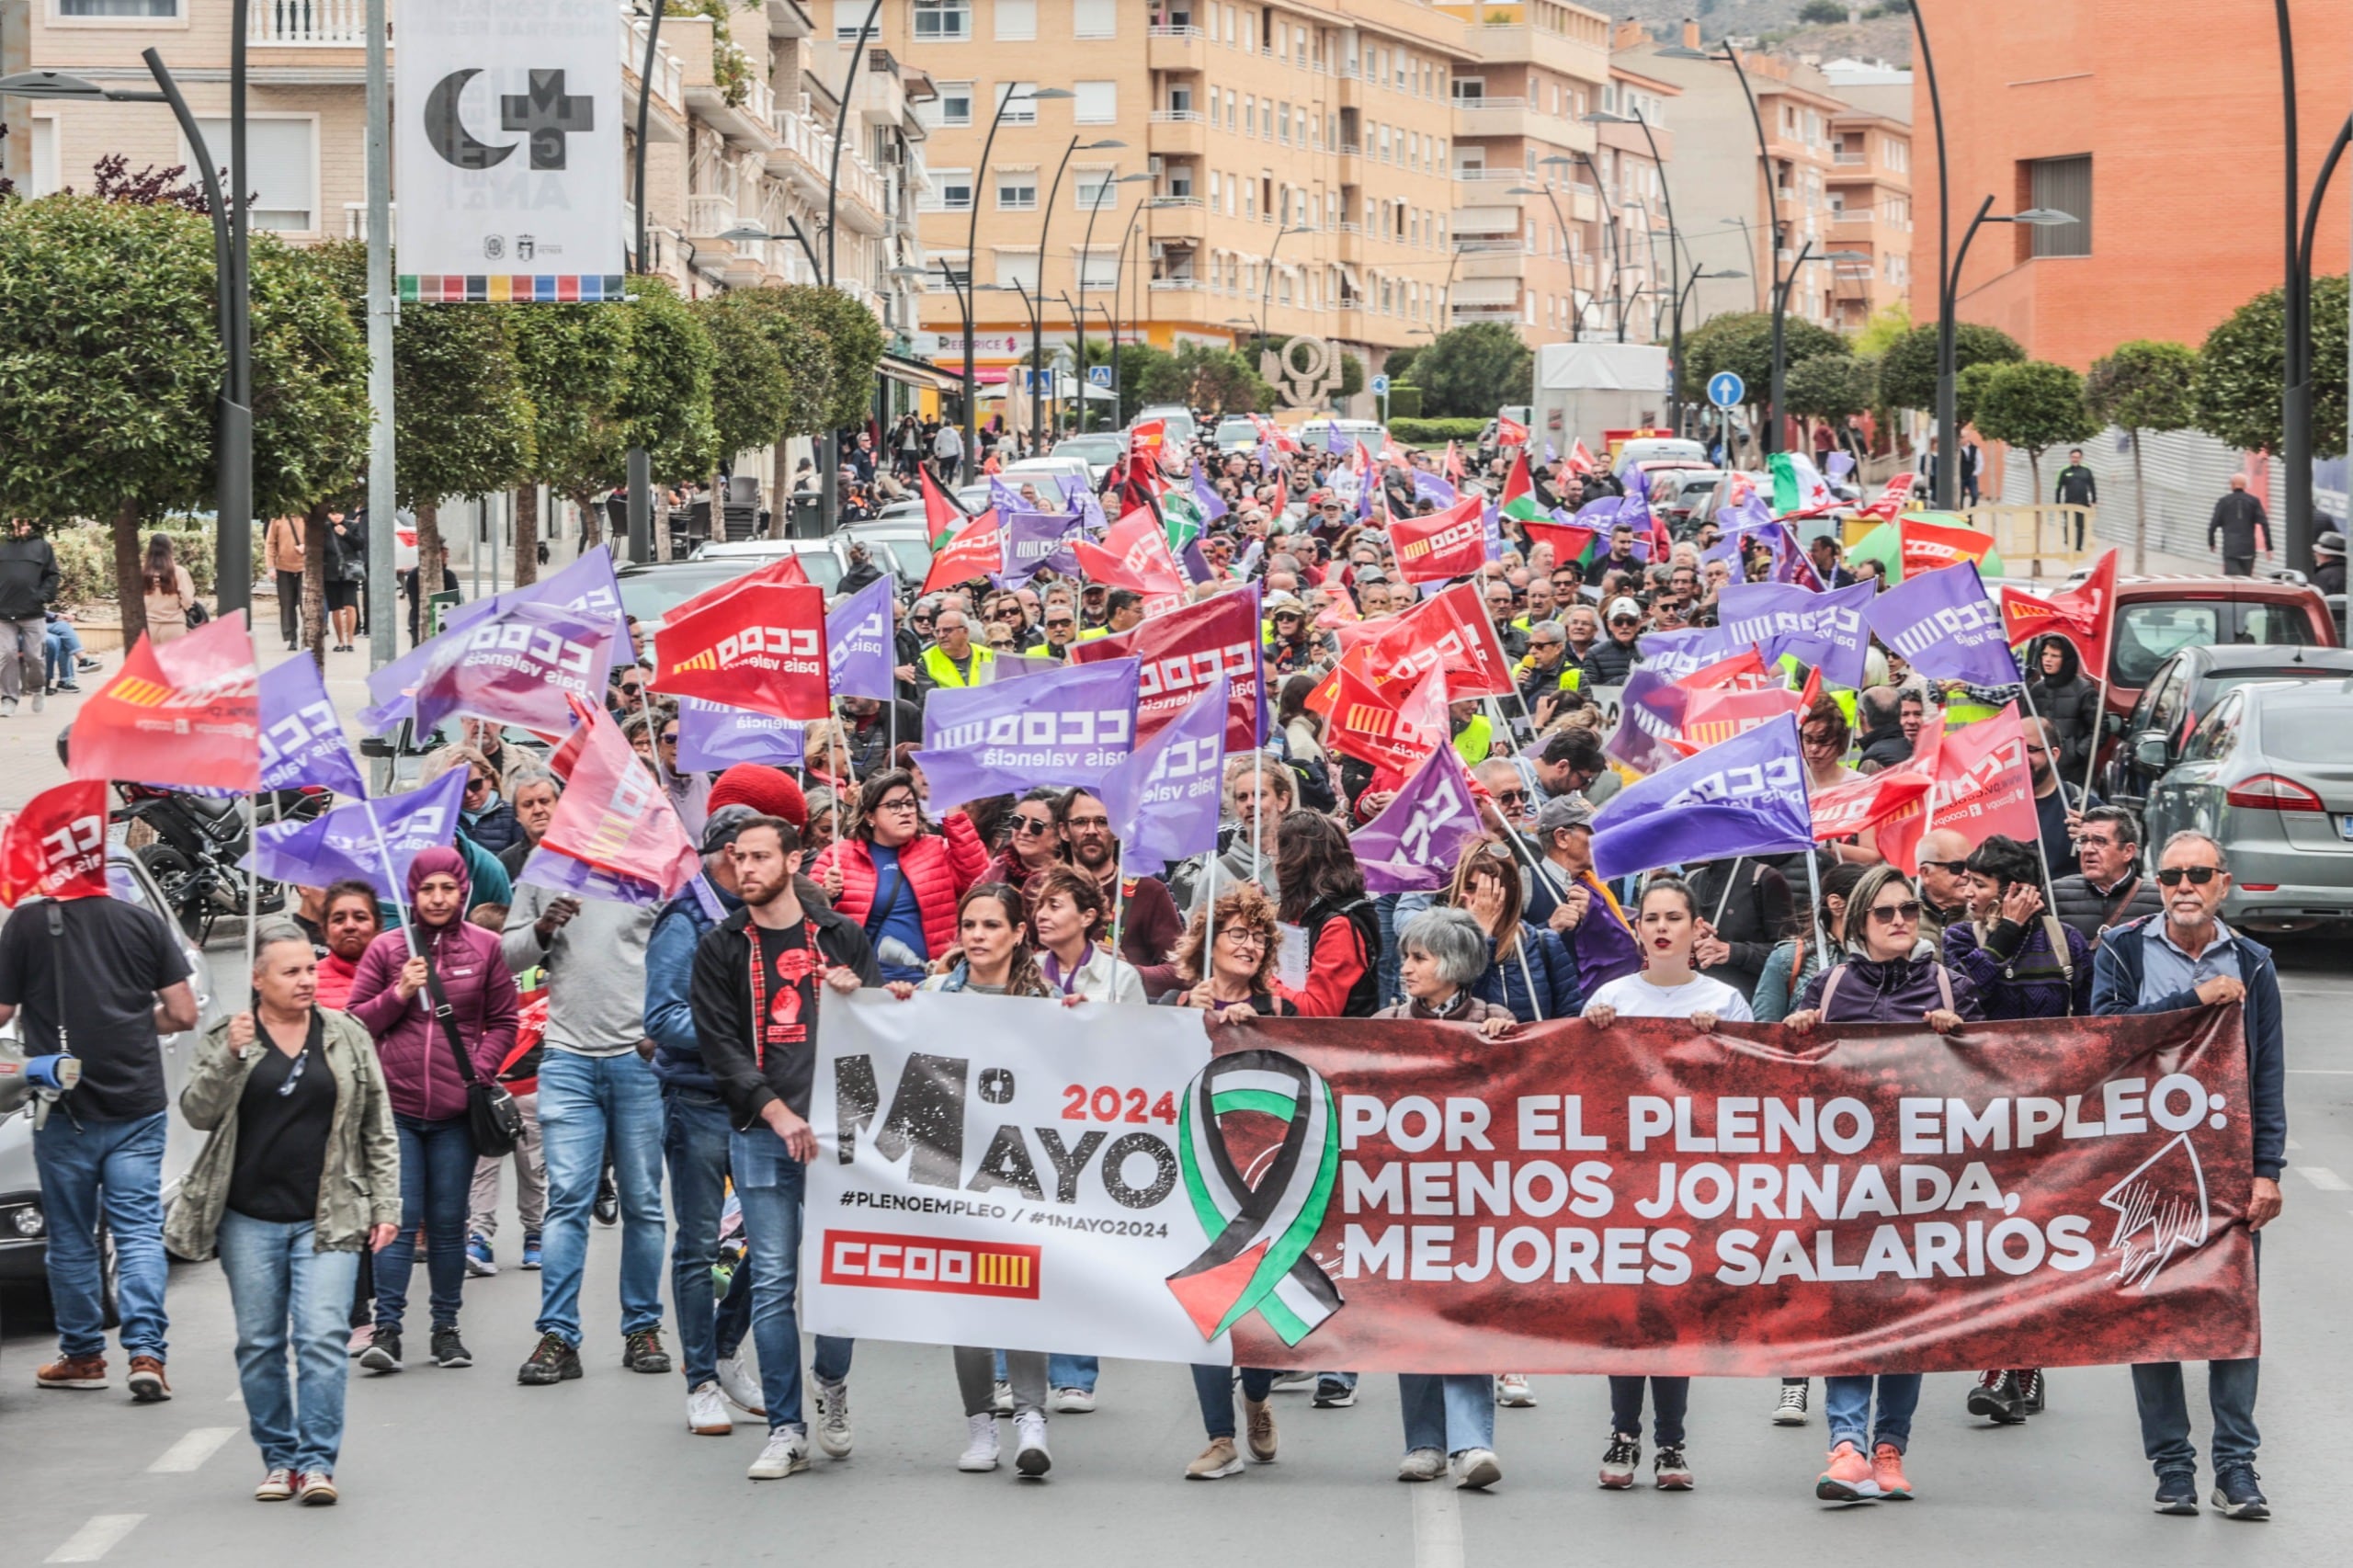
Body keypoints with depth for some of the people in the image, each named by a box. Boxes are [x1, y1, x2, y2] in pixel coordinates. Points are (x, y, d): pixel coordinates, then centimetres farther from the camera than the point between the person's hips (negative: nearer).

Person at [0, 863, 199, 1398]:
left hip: (66, 1112, -1)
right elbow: (183, 1014, 0)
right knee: (139, 1232, 2)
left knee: (71, 1237, 11)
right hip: (138, 1108, 2)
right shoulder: (144, 922, -1)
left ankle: (83, 1354, 19)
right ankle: (146, 1351, -10)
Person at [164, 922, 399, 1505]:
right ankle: (278, 1458, 14)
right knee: (259, 1344, 4)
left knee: (322, 1337, -11)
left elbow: (379, 1132, 10)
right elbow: (197, 1113, -3)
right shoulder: (224, 1040, 6)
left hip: (328, 1218, -1)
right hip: (249, 1220, 1)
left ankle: (317, 1462, -8)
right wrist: (230, 1057, -16)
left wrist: (386, 1206, 4)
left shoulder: (349, 1038, 8)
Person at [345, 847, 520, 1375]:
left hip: (455, 1111, 1)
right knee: (400, 1220, -6)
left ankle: (446, 1329, 14)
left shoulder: (485, 947, 5)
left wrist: (480, 1071, -5)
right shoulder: (386, 949, 5)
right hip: (396, 1108, 0)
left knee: (448, 1222, 5)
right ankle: (387, 1329, -6)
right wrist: (398, 994, -9)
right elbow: (357, 1022, 8)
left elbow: (502, 1023, 9)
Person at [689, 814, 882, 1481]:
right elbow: (719, 1042, 1)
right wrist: (777, 1112, -10)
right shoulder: (721, 947, 8)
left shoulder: (840, 937, 9)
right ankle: (786, 1431, 1)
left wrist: (853, 996, -13)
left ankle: (832, 1383, 26)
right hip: (761, 1133, 0)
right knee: (772, 1283, -3)